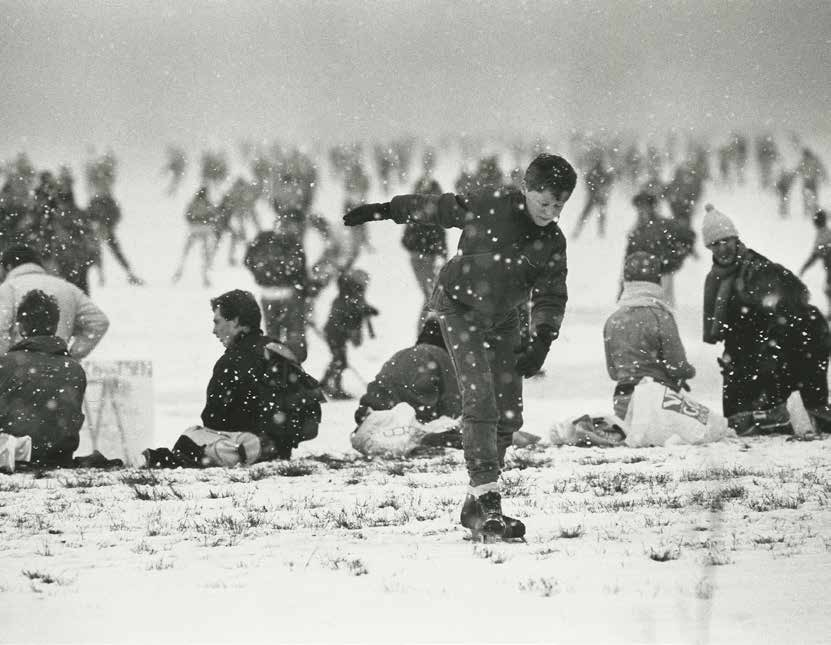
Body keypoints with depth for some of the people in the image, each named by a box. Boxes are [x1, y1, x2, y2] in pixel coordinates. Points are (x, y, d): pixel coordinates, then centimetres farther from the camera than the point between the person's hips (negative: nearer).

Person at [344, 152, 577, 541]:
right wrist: (384, 211, 2)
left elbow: (550, 299, -5)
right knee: (480, 400, -19)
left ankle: (477, 507, 13)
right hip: (460, 308, -5)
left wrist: (541, 343, -21)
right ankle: (485, 498, -24)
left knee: (509, 413, 3)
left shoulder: (552, 244, -5)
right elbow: (436, 207, -4)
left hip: (503, 321, 5)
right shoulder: (488, 207, -17)